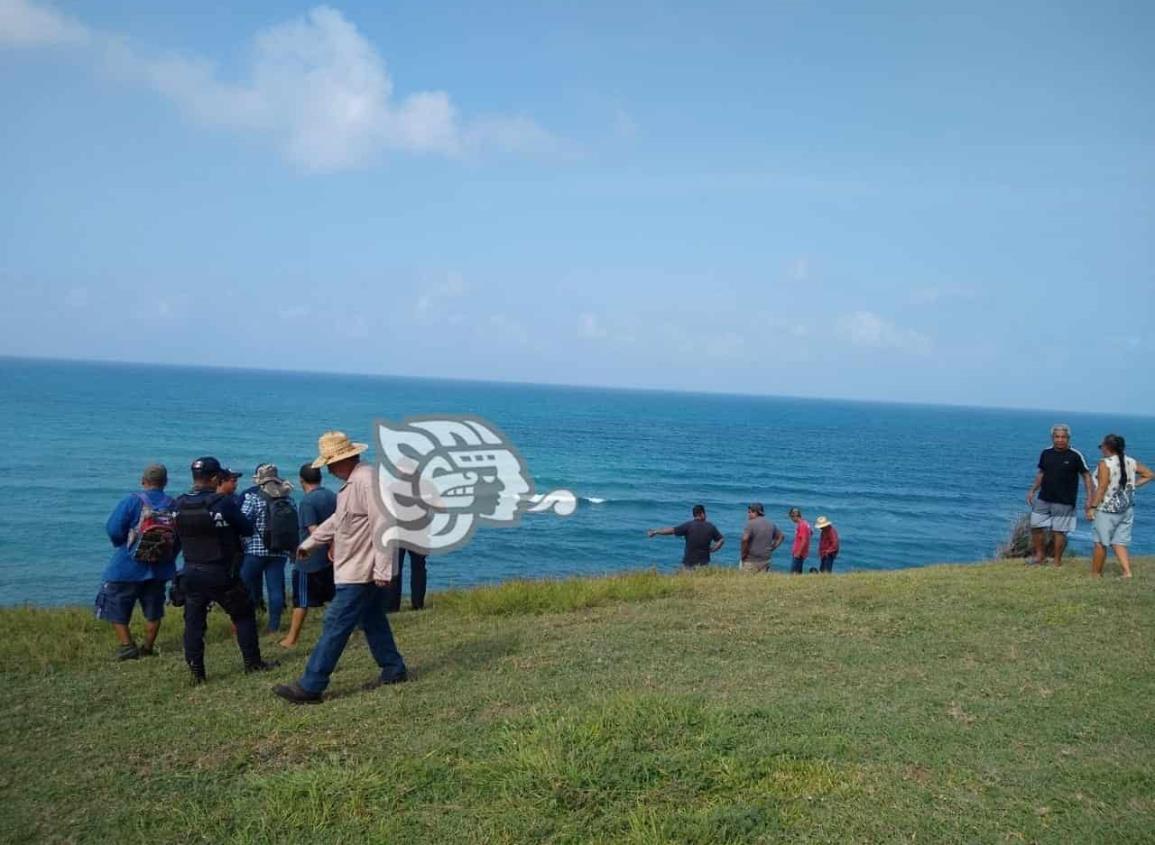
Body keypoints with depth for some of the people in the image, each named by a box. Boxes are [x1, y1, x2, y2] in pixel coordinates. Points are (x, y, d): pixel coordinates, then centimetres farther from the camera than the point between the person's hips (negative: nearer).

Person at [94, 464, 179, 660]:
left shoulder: (132, 501, -14)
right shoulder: (173, 505, -4)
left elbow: (113, 529, -15)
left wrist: (121, 545, 6)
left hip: (127, 567, -4)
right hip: (160, 569, 4)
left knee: (115, 607, 10)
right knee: (153, 610, 17)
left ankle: (127, 645, 2)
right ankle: (148, 647, 22)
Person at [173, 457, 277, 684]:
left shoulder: (179, 505, -3)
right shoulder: (223, 503, -17)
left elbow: (177, 535, 11)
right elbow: (247, 529, -6)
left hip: (191, 573, 4)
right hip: (220, 574, -4)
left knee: (193, 622, 10)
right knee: (243, 615, 11)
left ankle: (196, 672, 10)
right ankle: (253, 663, 16)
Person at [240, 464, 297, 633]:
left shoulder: (253, 497, -7)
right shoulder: (287, 498, 7)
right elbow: (297, 525, 9)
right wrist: (292, 549, 18)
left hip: (255, 550, -3)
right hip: (280, 551, 4)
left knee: (249, 588, 9)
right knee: (276, 588, 5)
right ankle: (274, 625, 6)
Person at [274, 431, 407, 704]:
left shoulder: (367, 480, -22)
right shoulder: (353, 481, 13)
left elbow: (382, 527, -26)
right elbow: (338, 519, 26)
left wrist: (382, 570, -27)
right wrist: (310, 542, 31)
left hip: (362, 572, -10)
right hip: (361, 570, 10)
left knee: (335, 627, -6)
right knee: (372, 621, 18)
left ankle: (310, 687, -1)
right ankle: (393, 670, 29)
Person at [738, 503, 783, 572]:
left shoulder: (751, 523, -11)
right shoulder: (771, 524, 12)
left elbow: (745, 539, -23)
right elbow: (781, 536, 23)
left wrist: (743, 554, -11)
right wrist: (772, 548, 16)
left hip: (750, 561, -6)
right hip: (765, 561, 7)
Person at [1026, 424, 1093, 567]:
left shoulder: (1075, 455, -8)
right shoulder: (1046, 453, 4)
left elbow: (1086, 475, -4)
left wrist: (1089, 497, -11)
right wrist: (1032, 490, 11)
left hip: (1064, 502, -4)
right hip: (1043, 499, 4)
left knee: (1059, 531, 0)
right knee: (1036, 526, 5)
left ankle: (1057, 561, 13)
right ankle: (1039, 554, 23)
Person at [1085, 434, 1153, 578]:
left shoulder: (1105, 464, -15)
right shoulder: (1130, 462, 4)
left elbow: (1101, 488, -18)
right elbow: (1148, 475, 12)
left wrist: (1092, 507, -14)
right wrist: (1133, 485, 11)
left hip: (1108, 508, -6)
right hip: (1127, 508, 6)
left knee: (1100, 543, 5)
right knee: (1119, 543, 12)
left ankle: (1095, 573, 13)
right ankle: (1127, 572, 0)